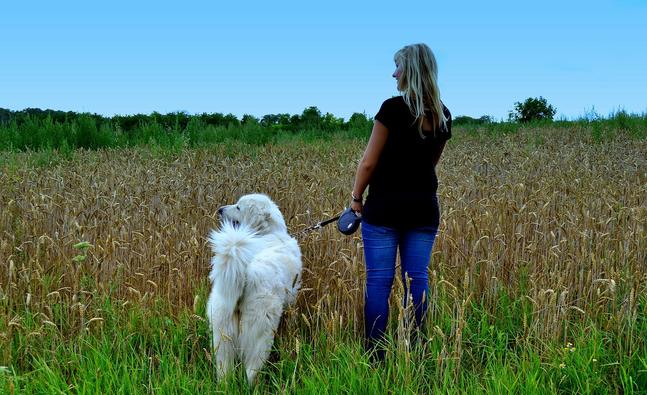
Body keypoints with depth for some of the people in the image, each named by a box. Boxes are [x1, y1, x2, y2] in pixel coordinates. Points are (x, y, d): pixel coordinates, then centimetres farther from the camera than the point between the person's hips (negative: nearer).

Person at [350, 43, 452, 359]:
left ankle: (375, 353, 2)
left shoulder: (394, 108, -11)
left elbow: (369, 161, -9)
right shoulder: (443, 115, 8)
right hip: (424, 208, 5)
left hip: (385, 207, -5)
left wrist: (356, 197, 4)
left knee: (378, 280, 0)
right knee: (417, 279, 7)